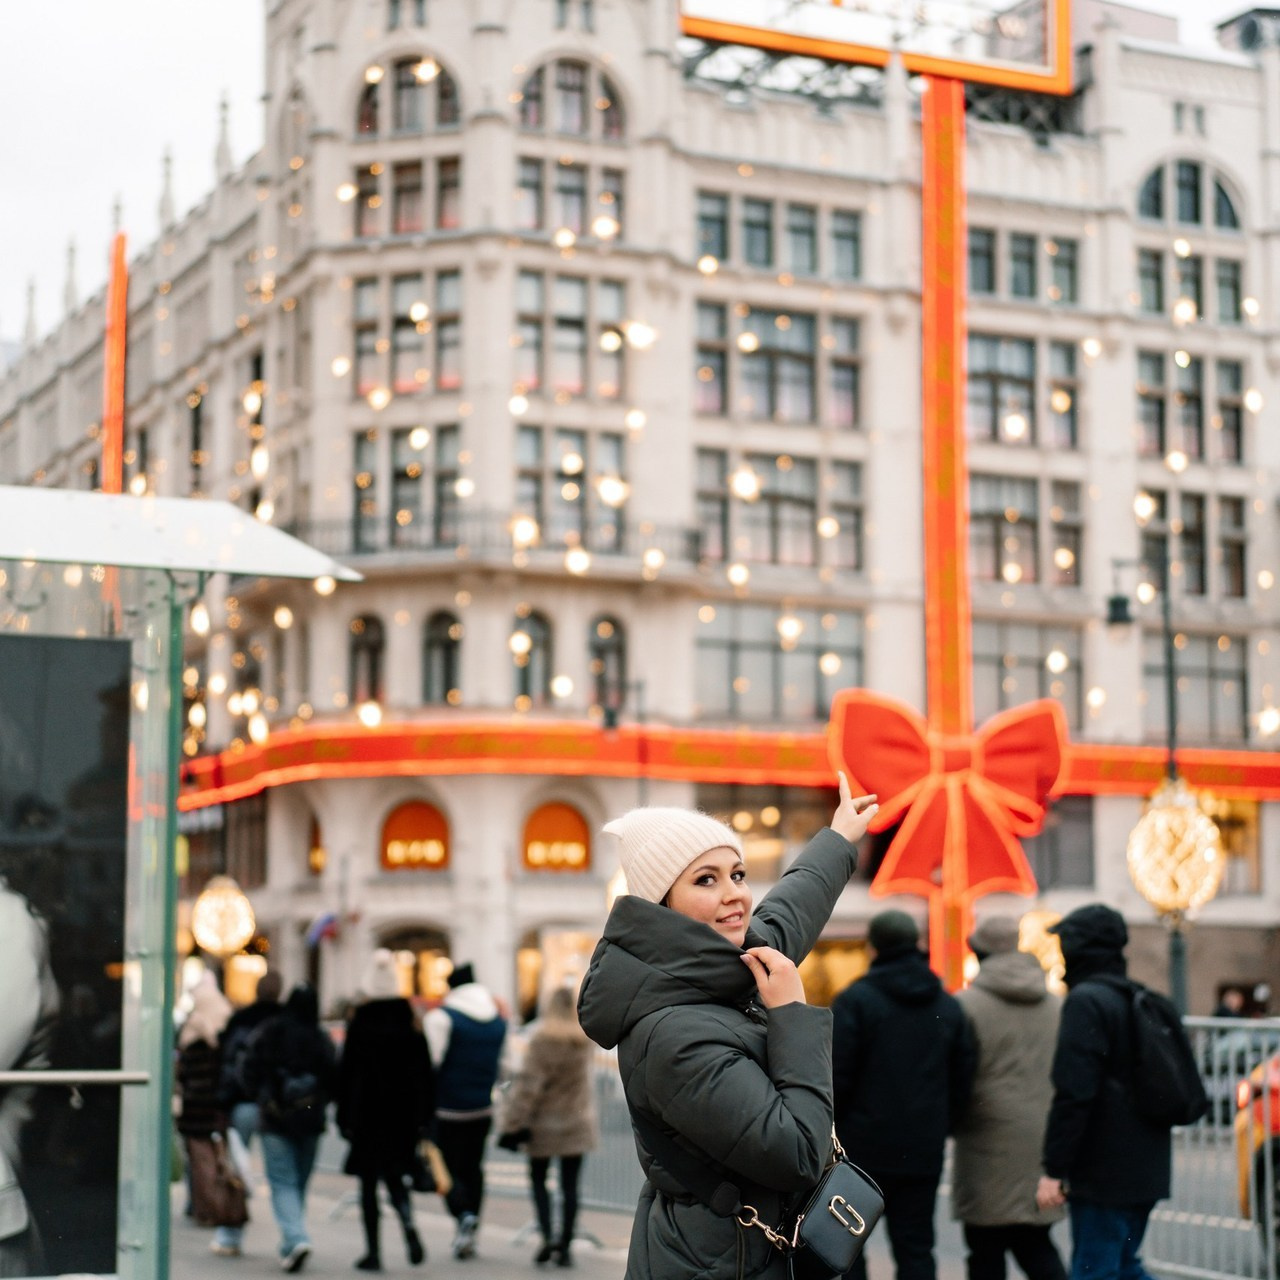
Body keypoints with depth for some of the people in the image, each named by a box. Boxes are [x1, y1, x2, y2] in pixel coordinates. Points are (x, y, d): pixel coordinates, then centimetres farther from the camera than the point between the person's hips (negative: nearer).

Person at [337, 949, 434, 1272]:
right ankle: (409, 1228, -11)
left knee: (369, 1181, 6)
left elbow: (346, 1071, -7)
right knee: (395, 1176, 15)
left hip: (367, 1112, -3)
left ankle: (373, 1251, 5)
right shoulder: (410, 1020, -1)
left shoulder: (360, 1022, -8)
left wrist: (344, 1116, 0)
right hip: (403, 1111, 3)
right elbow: (425, 1071, 1)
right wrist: (423, 1116, 7)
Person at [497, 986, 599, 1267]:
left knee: (538, 1179, 11)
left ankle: (547, 1236, -7)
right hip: (578, 1122, 3)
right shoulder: (586, 1039, -1)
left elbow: (529, 1083, -17)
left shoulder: (542, 1038, -17)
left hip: (545, 1121, -3)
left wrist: (515, 1122, -14)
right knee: (570, 1185, 6)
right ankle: (565, 1247, 5)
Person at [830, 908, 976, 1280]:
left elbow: (836, 1078, -13)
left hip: (862, 1148, -4)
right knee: (915, 1248, 9)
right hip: (923, 1152, 5)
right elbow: (962, 1082, 11)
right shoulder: (949, 1006, 10)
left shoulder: (855, 1000, -8)